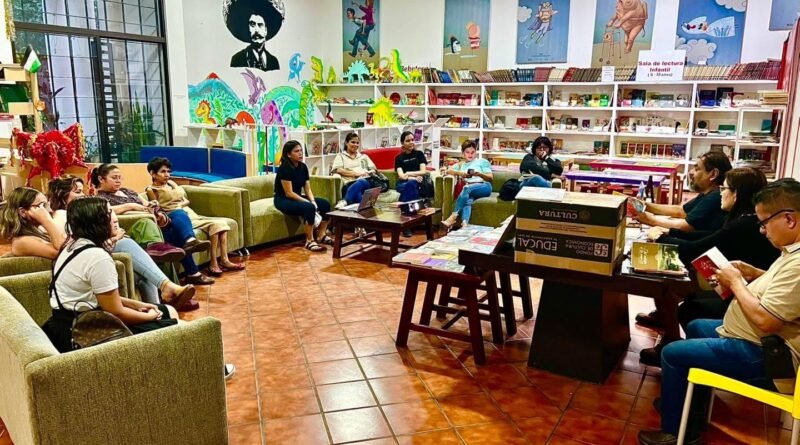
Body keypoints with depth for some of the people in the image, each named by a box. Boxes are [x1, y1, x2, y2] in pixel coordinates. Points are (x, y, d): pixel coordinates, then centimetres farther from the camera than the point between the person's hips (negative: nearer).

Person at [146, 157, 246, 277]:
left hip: (191, 214, 7)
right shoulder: (151, 190, 1)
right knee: (214, 224, -26)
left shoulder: (171, 183, 20)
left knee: (222, 222, -11)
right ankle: (213, 264, -26)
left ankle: (224, 260, -16)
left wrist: (180, 204, -5)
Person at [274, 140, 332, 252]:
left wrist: (313, 201, -16)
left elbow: (308, 189, 4)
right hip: (283, 200, -8)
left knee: (325, 204, -10)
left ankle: (321, 236, 0)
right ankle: (309, 241, -22)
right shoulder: (285, 168, -20)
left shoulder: (303, 167, 3)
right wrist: (309, 203, -24)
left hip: (297, 197, 8)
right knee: (308, 208, -34)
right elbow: (289, 193, -22)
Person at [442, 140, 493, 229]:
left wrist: (479, 174, -13)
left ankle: (453, 217, -46)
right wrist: (459, 173, -9)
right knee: (468, 200, -36)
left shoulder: (482, 161, 18)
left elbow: (490, 178, 8)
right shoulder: (461, 164, 28)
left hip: (484, 187, -2)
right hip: (469, 190, 3)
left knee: (467, 189, -36)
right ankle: (464, 224, -60)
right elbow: (448, 171, 11)